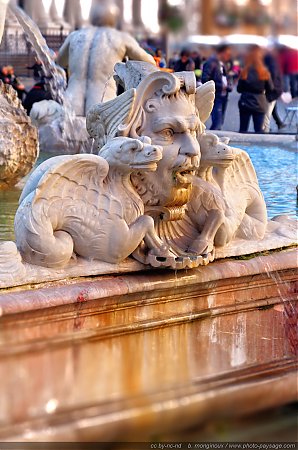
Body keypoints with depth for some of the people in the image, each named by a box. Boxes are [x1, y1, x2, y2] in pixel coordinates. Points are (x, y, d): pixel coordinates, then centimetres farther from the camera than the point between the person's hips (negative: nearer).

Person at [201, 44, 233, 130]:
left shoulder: (222, 64, 17)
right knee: (217, 124, -14)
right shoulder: (211, 62, -10)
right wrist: (220, 86, -16)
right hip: (216, 97, -9)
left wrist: (228, 86, 3)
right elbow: (205, 79, -18)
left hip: (223, 96, 9)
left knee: (220, 123, 11)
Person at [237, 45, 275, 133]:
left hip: (245, 104, 0)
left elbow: (239, 89, -2)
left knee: (243, 130, 10)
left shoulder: (244, 72, -8)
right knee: (259, 130, 5)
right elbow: (270, 90, -1)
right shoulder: (264, 72, -9)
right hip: (260, 105, 0)